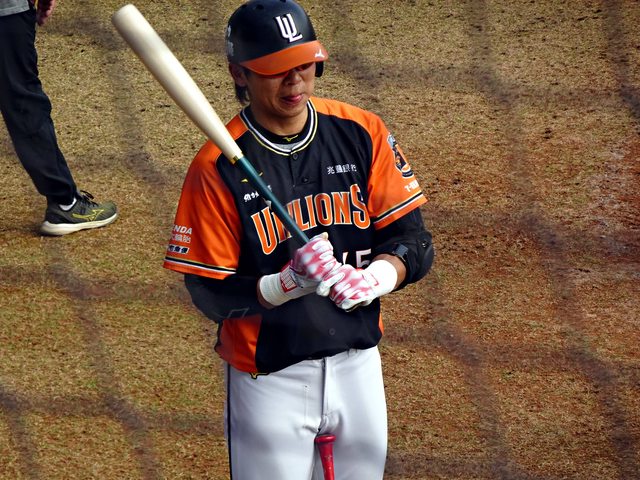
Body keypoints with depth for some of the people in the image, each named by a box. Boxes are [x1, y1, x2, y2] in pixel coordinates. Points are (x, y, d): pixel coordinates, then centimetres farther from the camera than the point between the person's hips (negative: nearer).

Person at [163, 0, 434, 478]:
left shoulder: (362, 133, -4)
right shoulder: (216, 168, -14)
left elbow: (413, 243, -4)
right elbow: (212, 295, -13)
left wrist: (371, 279, -25)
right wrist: (290, 283, -29)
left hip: (358, 362, 4)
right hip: (269, 377, -3)